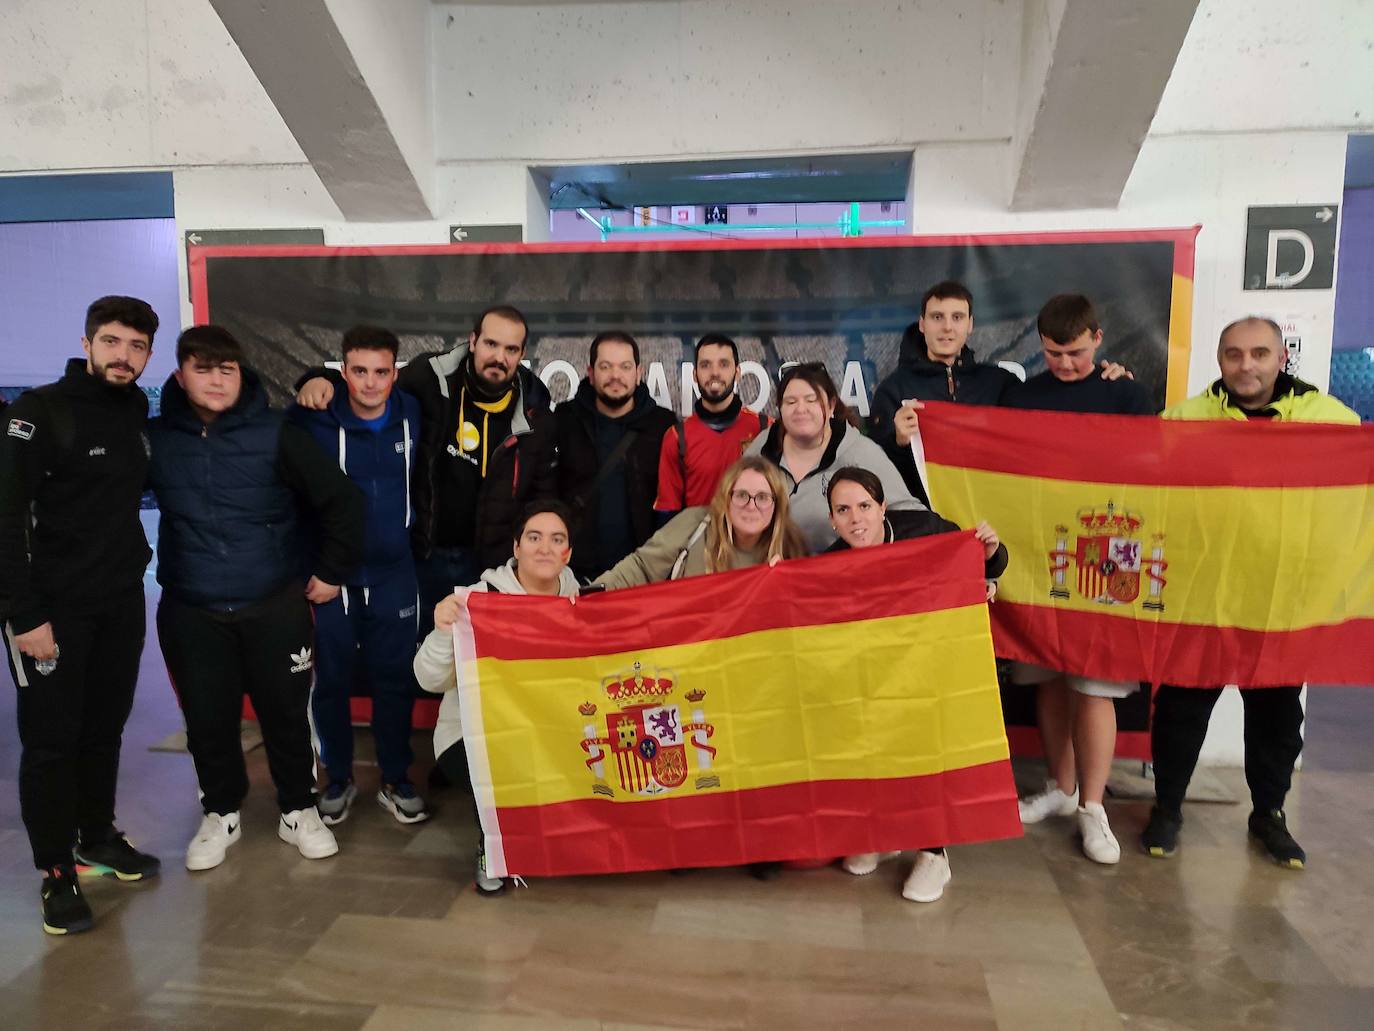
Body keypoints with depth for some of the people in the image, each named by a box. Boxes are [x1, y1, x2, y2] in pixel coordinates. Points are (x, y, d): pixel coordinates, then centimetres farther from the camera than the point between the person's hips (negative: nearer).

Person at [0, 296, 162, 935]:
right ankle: (57, 872, 16)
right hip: (53, 606, -5)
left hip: (121, 600, 5)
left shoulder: (138, 411, 6)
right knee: (51, 739, 3)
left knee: (106, 727, 15)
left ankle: (97, 838, 32)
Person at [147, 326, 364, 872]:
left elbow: (342, 500, -5)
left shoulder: (275, 434, -7)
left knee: (286, 712, 8)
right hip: (191, 612, 2)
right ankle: (220, 814, 33)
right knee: (207, 718, 11)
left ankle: (298, 810, 28)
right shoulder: (155, 438, 0)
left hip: (275, 606, -2)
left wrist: (331, 572, -2)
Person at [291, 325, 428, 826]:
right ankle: (338, 779, 27)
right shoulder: (316, 420, -11)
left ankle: (396, 780, 24)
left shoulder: (411, 414, -2)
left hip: (394, 574, 2)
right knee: (331, 681, 8)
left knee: (395, 680, 9)